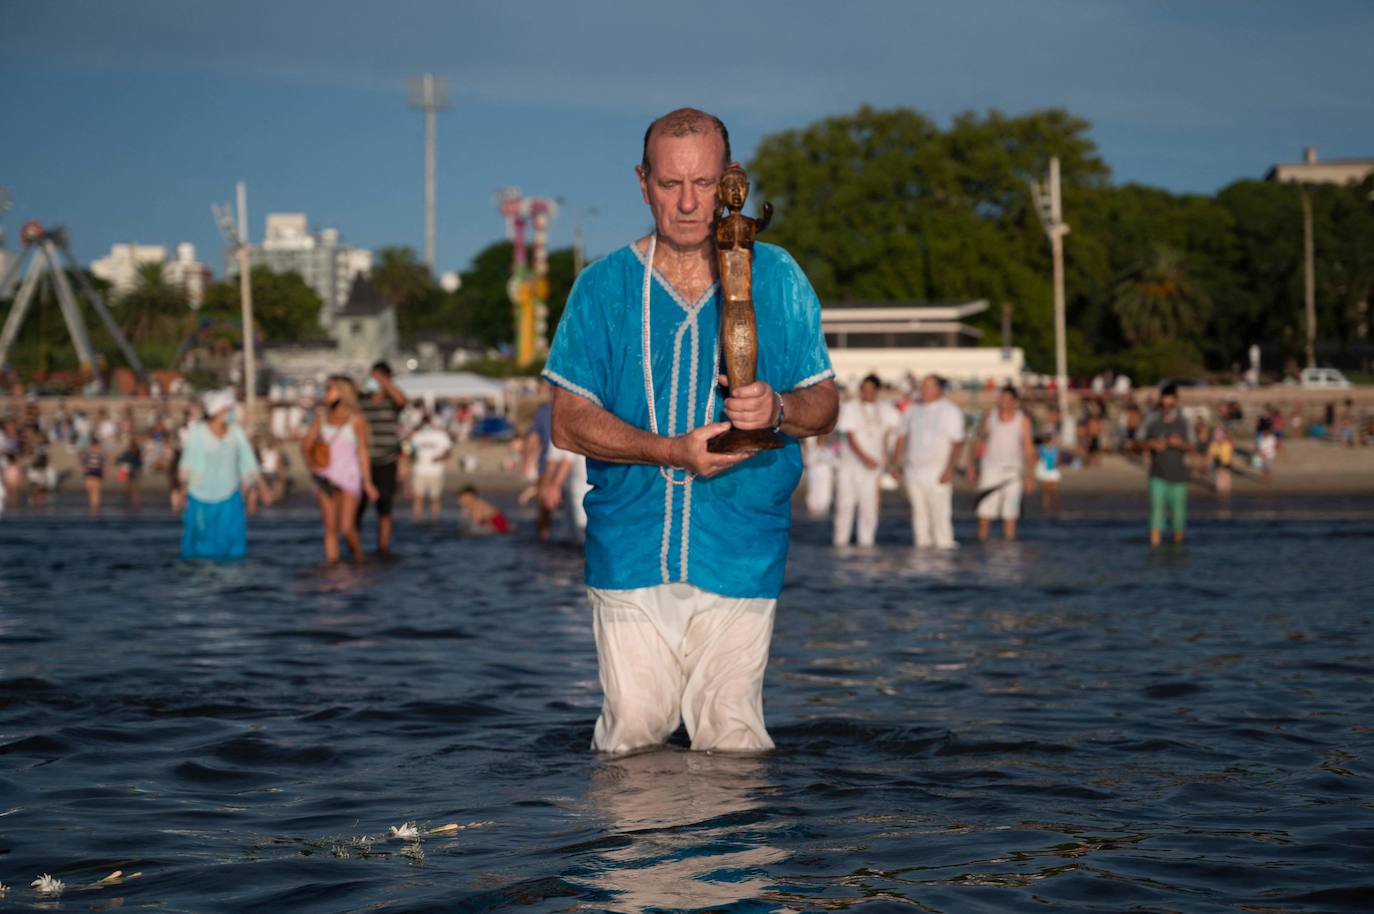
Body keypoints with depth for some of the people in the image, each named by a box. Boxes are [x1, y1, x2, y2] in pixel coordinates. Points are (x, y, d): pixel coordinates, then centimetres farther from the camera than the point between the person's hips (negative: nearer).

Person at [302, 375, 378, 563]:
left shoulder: (356, 419, -5)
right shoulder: (321, 416, 6)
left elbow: (362, 452, -3)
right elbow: (306, 445, 10)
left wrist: (368, 483, -4)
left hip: (349, 477, -4)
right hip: (326, 477, 4)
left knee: (346, 528, -11)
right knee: (331, 528, 1)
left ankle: (359, 559, 13)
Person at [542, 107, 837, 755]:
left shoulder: (776, 278, 6)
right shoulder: (604, 287, 5)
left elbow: (825, 403, 7)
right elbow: (569, 421, 1)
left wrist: (775, 409, -18)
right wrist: (672, 451, -15)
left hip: (740, 554, 0)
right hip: (630, 550, 0)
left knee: (731, 740, -3)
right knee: (631, 738, 0)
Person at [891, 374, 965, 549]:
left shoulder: (951, 412, 0)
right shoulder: (912, 410, 12)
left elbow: (957, 443, -6)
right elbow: (901, 438, 17)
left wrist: (949, 469, -14)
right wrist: (896, 463, 11)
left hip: (937, 473, -4)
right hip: (913, 469, 4)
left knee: (940, 513, -8)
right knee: (919, 511, 3)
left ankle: (944, 543, -4)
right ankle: (922, 543, 8)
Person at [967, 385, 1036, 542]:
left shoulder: (1023, 421, -1)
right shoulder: (989, 417, 4)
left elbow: (1029, 448, -3)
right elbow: (979, 442, 13)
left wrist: (1030, 475, -8)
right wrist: (972, 467, 12)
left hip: (1012, 471, -1)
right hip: (989, 469, 1)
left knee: (1010, 514, -1)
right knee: (985, 511, -3)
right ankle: (982, 543, 2)